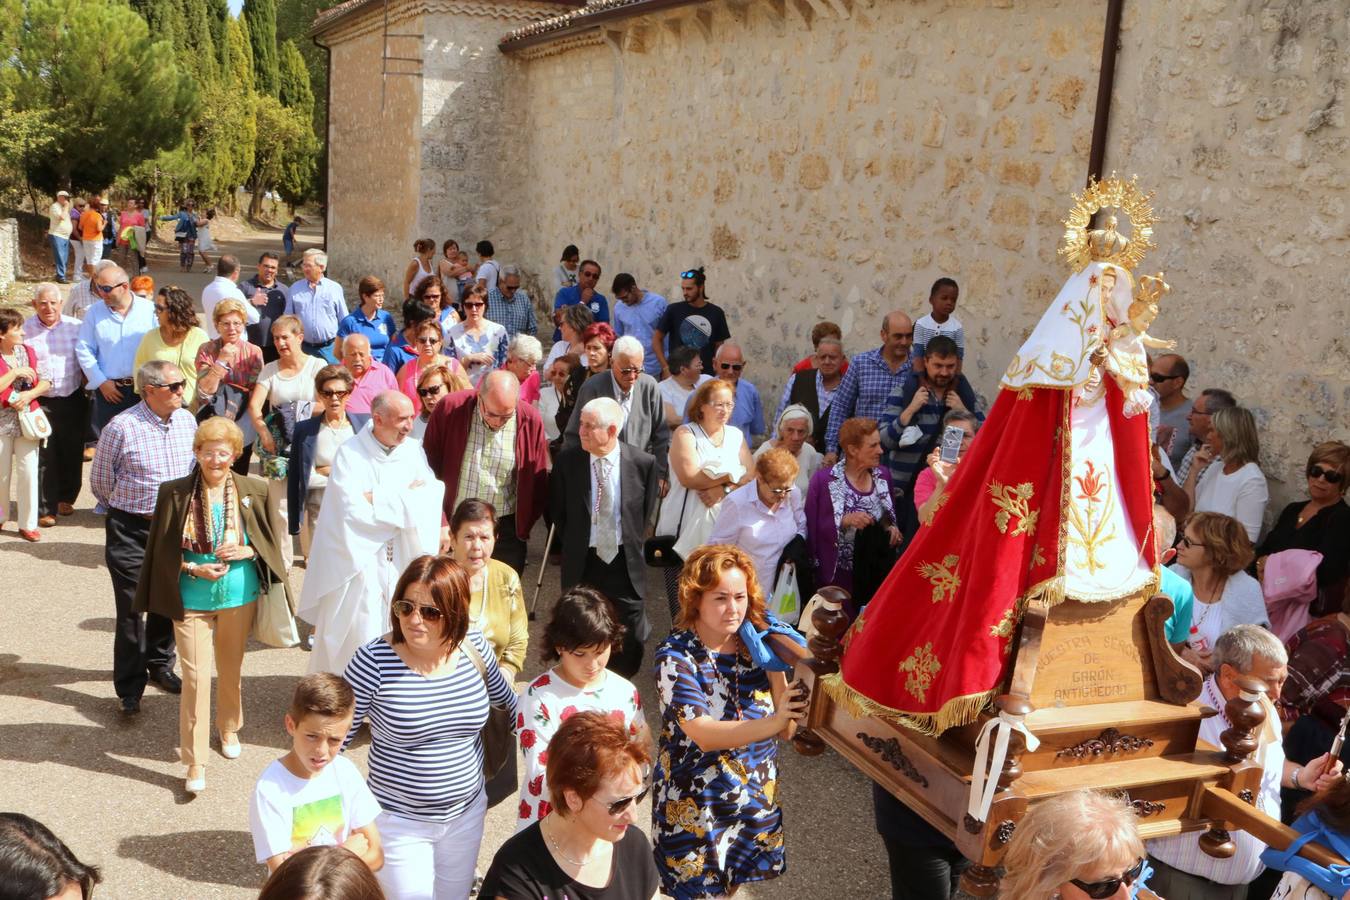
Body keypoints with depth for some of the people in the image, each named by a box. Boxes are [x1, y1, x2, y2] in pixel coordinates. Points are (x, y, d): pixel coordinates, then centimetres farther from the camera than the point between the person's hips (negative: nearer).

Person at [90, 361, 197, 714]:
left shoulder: (187, 420, -1)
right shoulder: (122, 427, -16)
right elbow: (100, 482, -3)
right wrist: (128, 509, 10)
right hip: (131, 530, -5)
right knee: (131, 609, 0)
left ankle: (159, 665, 36)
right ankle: (130, 688, 11)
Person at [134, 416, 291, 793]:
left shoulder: (253, 492, -5)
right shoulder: (174, 493, -9)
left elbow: (270, 541, 5)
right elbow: (163, 552, -3)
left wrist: (246, 552, -14)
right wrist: (195, 569, -16)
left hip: (239, 597, 2)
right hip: (192, 600, -2)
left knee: (232, 669, 19)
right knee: (196, 676, -4)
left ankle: (229, 728, 45)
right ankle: (195, 763, 6)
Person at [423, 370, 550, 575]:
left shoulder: (530, 420, -9)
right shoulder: (449, 409, -11)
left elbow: (537, 483, 2)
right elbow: (430, 467, -2)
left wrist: (523, 526, 0)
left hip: (505, 531, 0)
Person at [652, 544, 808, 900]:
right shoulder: (676, 655, -17)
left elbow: (785, 731, -7)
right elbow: (704, 734, -28)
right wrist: (773, 721, -41)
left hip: (756, 800, 4)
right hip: (694, 806, -4)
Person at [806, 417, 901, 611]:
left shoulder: (882, 475, 6)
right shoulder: (824, 479, -10)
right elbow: (813, 527, -9)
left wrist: (892, 528, -3)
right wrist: (845, 521, -23)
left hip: (878, 571, 4)